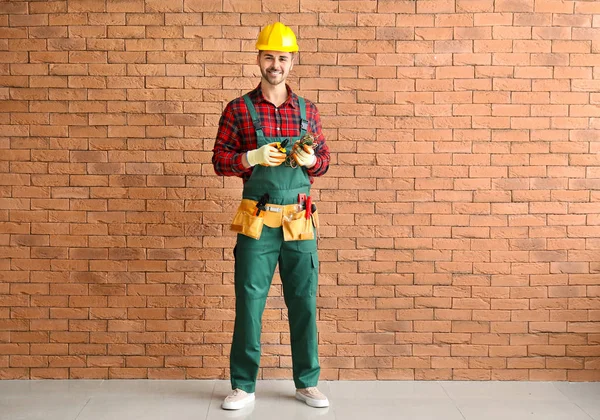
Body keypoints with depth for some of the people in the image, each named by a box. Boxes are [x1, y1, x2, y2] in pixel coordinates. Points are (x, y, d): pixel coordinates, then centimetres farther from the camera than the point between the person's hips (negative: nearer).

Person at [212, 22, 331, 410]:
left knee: (304, 304, 7)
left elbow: (324, 159, 14)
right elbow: (219, 160, 2)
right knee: (249, 304, 3)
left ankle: (307, 383, 22)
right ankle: (243, 386, 17)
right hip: (257, 222, -2)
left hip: (300, 221, 2)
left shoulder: (307, 110, 9)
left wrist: (311, 160, -8)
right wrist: (253, 158, -15)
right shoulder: (239, 110, 2)